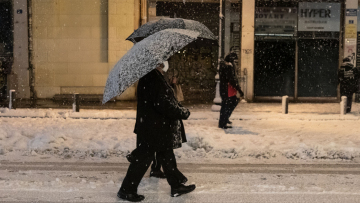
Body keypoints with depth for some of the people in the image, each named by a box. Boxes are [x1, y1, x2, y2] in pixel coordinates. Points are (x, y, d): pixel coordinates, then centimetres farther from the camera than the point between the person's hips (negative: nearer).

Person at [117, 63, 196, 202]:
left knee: (166, 155, 17)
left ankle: (176, 185, 29)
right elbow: (163, 103, -26)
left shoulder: (148, 77, 9)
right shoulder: (154, 79, -23)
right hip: (154, 127, -10)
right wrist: (183, 112, -14)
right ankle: (127, 190, 12)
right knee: (144, 158, 0)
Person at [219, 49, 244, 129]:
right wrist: (239, 90, -21)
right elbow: (232, 79, -24)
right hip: (228, 89, -10)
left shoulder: (223, 64, 7)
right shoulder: (229, 66, -22)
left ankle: (225, 119, 30)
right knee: (226, 105, -1)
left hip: (223, 88, 10)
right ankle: (223, 124, 8)